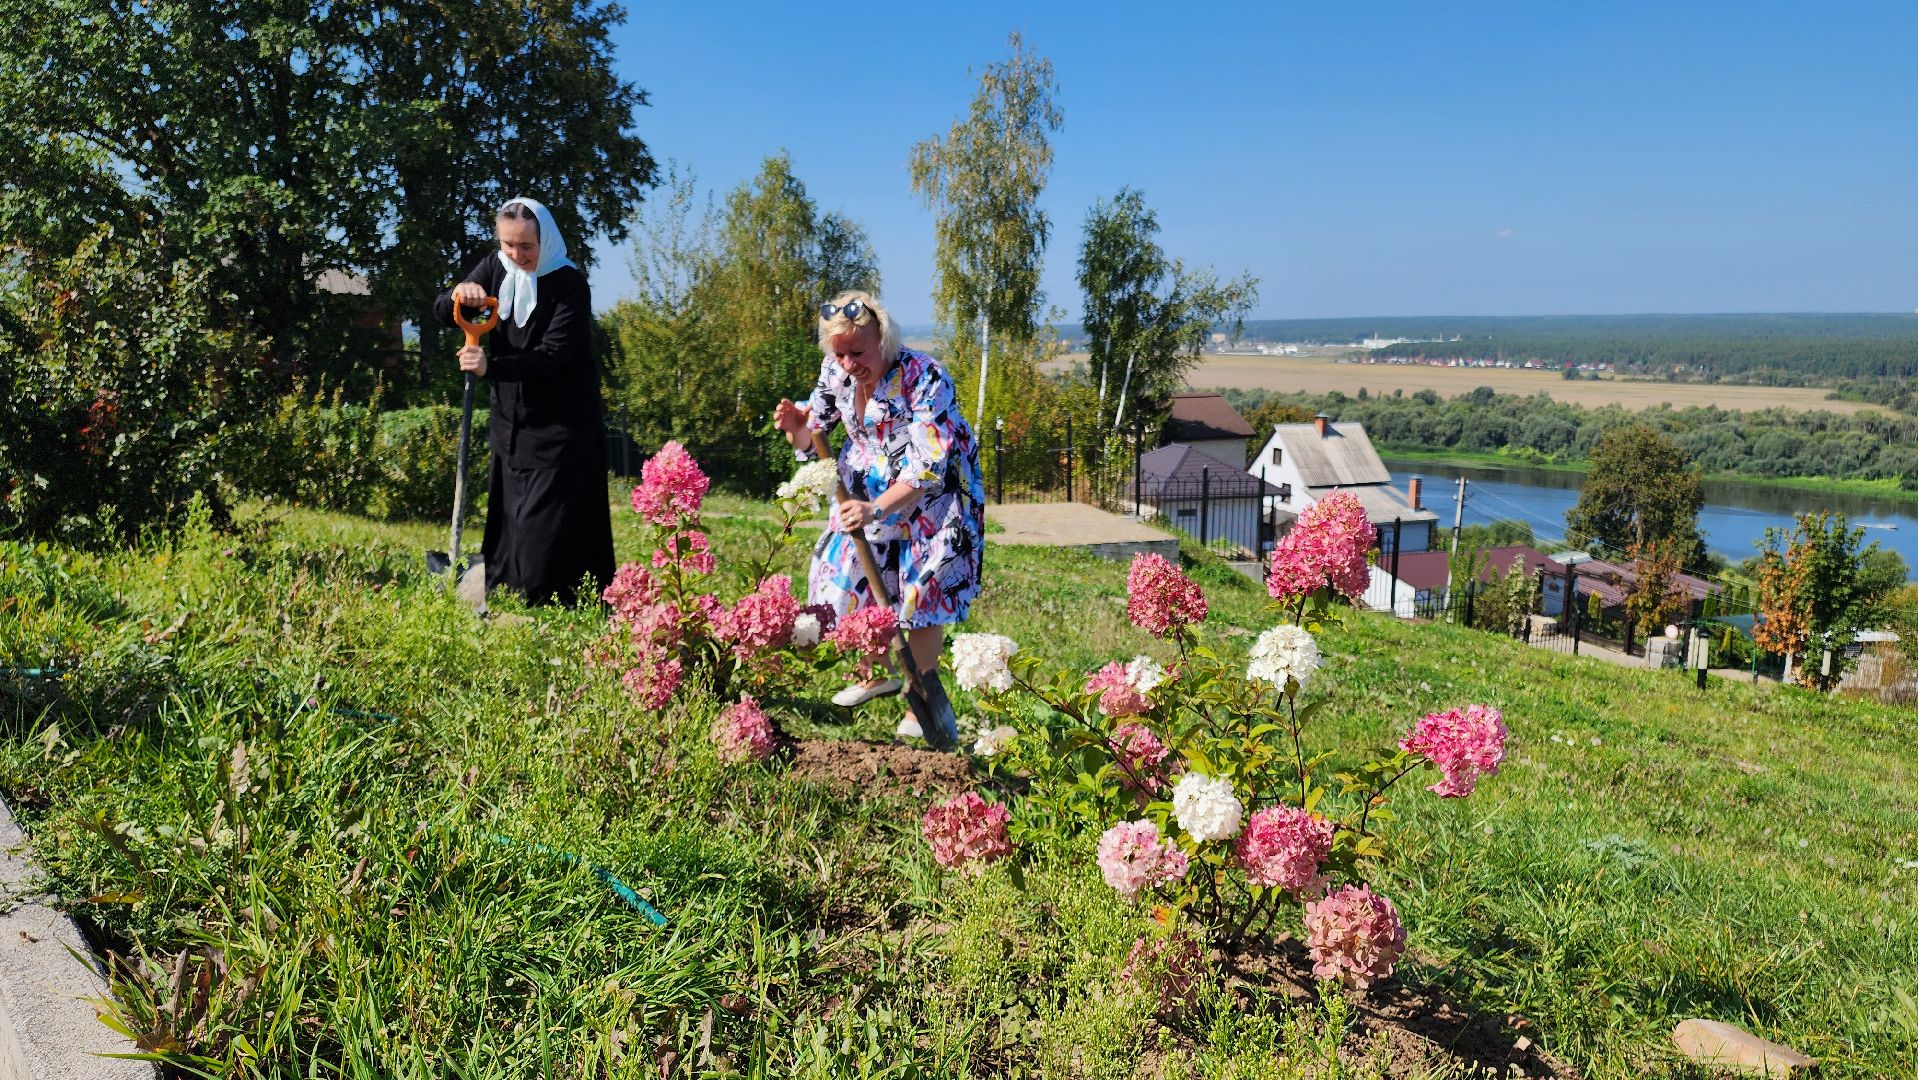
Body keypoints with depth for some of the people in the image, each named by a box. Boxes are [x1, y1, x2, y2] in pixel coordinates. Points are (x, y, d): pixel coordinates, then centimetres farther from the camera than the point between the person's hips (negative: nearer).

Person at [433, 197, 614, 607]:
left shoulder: (570, 284, -14)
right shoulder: (495, 268, 4)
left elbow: (552, 354, -23)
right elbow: (441, 312, 3)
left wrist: (491, 366, -36)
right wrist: (458, 295, -20)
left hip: (560, 430, -6)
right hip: (510, 422, 6)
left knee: (547, 531, -8)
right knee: (506, 525, 11)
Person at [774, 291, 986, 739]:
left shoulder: (925, 378, -29)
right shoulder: (836, 369, -10)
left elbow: (927, 466, -32)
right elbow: (811, 438, 3)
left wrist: (876, 509, -40)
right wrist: (796, 426, -21)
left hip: (930, 492, -6)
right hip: (866, 486, 6)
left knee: (919, 592, -5)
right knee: (855, 579, 10)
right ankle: (880, 675, 34)